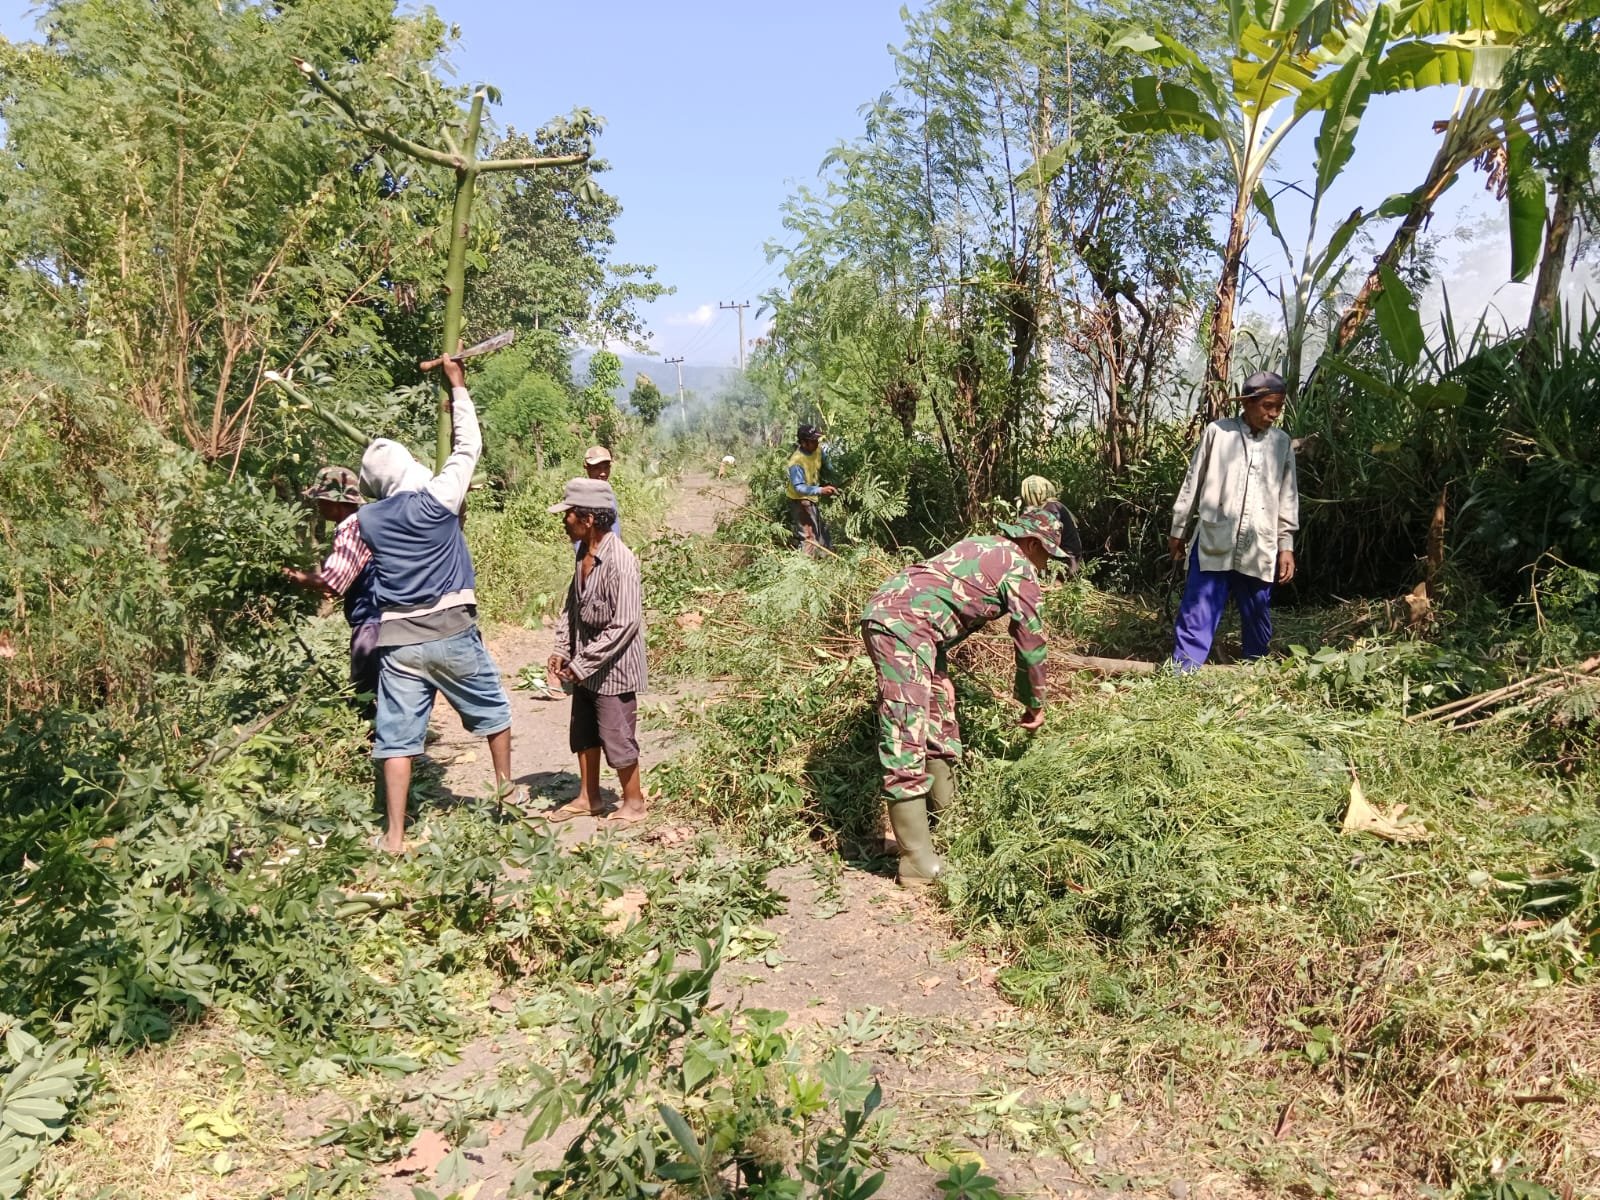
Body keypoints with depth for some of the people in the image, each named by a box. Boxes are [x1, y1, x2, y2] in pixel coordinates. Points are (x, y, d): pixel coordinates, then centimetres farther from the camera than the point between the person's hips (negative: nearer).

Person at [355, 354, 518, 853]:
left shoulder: (366, 520, 2)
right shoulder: (436, 500, -9)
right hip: (450, 631, -2)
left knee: (398, 736, 4)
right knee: (492, 709, 20)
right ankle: (505, 790, 34)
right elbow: (468, 447, 2)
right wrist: (458, 384, 10)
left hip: (397, 639, 3)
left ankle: (395, 837, 4)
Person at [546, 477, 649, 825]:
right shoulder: (585, 557, 2)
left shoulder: (619, 562, -24)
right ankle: (588, 798, 35)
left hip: (611, 669, -8)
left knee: (616, 738, 5)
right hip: (583, 668, 8)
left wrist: (582, 665, -21)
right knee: (583, 734, 19)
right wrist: (562, 651, 1)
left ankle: (633, 803, 23)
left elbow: (624, 625, -25)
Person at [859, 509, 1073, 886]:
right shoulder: (1020, 570, 2)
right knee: (906, 741, -12)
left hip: (887, 611, 10)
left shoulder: (982, 546, 27)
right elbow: (1031, 644, 8)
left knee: (938, 715, 20)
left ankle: (944, 811, 33)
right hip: (903, 626, -10)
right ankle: (918, 862, -12)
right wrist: (1034, 705, 22)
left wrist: (939, 672, 38)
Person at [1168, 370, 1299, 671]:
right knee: (1197, 617, -7)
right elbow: (1192, 484, 5)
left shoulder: (1282, 443, 8)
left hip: (1259, 550, 3)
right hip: (1213, 543, -3)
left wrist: (1286, 545, 7)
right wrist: (1178, 530, 8)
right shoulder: (1217, 432, -1)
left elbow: (1288, 499, 11)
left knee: (1258, 621, 13)